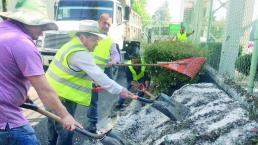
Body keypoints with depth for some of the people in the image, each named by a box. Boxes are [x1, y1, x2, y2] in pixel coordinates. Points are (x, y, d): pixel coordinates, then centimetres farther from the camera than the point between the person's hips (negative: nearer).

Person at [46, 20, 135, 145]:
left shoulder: (72, 44, 10)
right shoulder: (80, 54, -24)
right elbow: (98, 75, -28)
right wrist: (120, 90, -27)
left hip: (53, 93, 11)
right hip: (60, 97, -11)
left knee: (56, 128, 24)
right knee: (66, 132, 0)